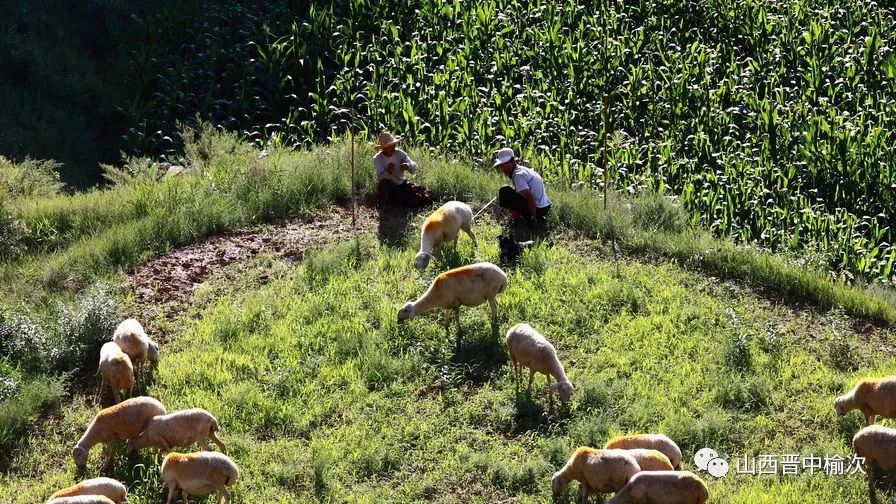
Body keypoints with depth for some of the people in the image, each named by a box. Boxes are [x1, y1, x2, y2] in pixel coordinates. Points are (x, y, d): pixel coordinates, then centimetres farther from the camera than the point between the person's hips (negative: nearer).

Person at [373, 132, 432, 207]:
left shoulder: (400, 153, -4)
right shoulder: (377, 158, -10)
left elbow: (414, 167, -13)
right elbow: (381, 177, -22)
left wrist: (408, 166, -37)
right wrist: (388, 172, -44)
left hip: (401, 184, 3)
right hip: (386, 187, -3)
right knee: (385, 183, -41)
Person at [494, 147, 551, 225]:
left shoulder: (518, 175, -16)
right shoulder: (523, 169, 14)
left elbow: (530, 197, -25)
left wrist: (534, 218, -18)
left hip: (538, 209, -10)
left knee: (504, 193, -10)